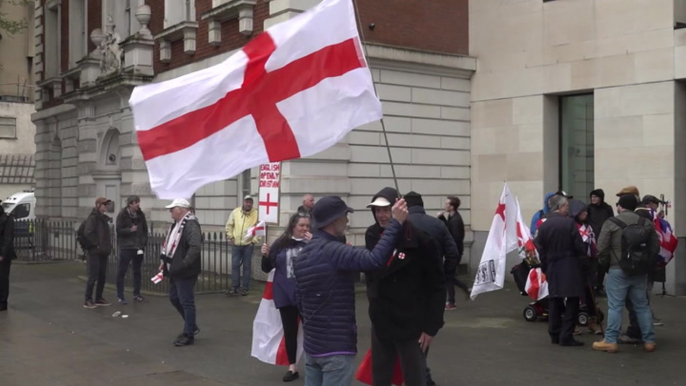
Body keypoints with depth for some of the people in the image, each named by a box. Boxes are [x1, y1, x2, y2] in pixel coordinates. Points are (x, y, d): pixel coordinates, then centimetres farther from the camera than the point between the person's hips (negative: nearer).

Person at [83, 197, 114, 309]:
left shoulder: (104, 218, 15)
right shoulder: (93, 218, -11)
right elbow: (87, 233, -22)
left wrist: (108, 245, 10)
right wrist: (96, 244, -17)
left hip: (103, 252, 8)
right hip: (94, 252, -8)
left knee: (102, 276, 11)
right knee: (93, 276, -6)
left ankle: (99, 298, 20)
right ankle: (88, 300, 1)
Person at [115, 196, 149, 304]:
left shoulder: (141, 215, 5)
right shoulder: (122, 215, -8)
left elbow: (145, 230, 10)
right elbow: (119, 230, -11)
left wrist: (144, 243, 3)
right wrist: (130, 230, -25)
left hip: (139, 247, 5)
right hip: (126, 247, -5)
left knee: (137, 271, 12)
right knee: (122, 271, -1)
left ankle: (136, 294, 21)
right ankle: (120, 296, 5)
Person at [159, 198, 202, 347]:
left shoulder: (191, 225, -19)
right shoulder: (177, 224, 14)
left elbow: (195, 247, -30)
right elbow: (170, 244, 24)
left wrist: (184, 264, -30)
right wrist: (164, 261, 16)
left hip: (185, 272, -11)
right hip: (175, 270, 11)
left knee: (186, 302, -2)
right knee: (174, 298, 18)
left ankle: (189, 335, 7)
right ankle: (192, 326, 32)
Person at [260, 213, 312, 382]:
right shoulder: (281, 243, 3)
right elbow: (267, 268, 9)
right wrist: (265, 255, -10)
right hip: (285, 295, 3)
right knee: (289, 331, 11)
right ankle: (292, 367, 22)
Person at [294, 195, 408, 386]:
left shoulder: (303, 255, 11)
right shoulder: (333, 251, -18)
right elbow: (374, 259, -32)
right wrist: (395, 223, -25)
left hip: (312, 344, 9)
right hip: (336, 346, -9)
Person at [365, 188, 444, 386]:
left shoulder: (421, 239, -16)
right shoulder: (372, 235, 0)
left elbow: (437, 285, -12)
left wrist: (431, 325, -12)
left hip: (412, 323, -5)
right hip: (380, 321, 5)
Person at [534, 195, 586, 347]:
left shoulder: (543, 226, 3)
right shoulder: (569, 223, -12)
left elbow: (541, 251, 6)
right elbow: (579, 246, -11)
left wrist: (545, 268, 17)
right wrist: (583, 252, 12)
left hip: (552, 268, 5)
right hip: (570, 268, -5)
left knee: (554, 302, 12)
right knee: (571, 302, 0)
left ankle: (554, 335, 16)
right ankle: (566, 336, -3)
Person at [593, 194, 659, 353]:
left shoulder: (611, 223, -8)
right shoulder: (647, 223, 6)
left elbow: (602, 248, -9)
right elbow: (655, 247, 7)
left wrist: (606, 264, 6)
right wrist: (646, 263, 15)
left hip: (618, 270, -4)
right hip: (640, 271, 4)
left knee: (615, 306, -1)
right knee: (642, 305, 11)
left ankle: (610, 341, 0)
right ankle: (649, 340, 15)